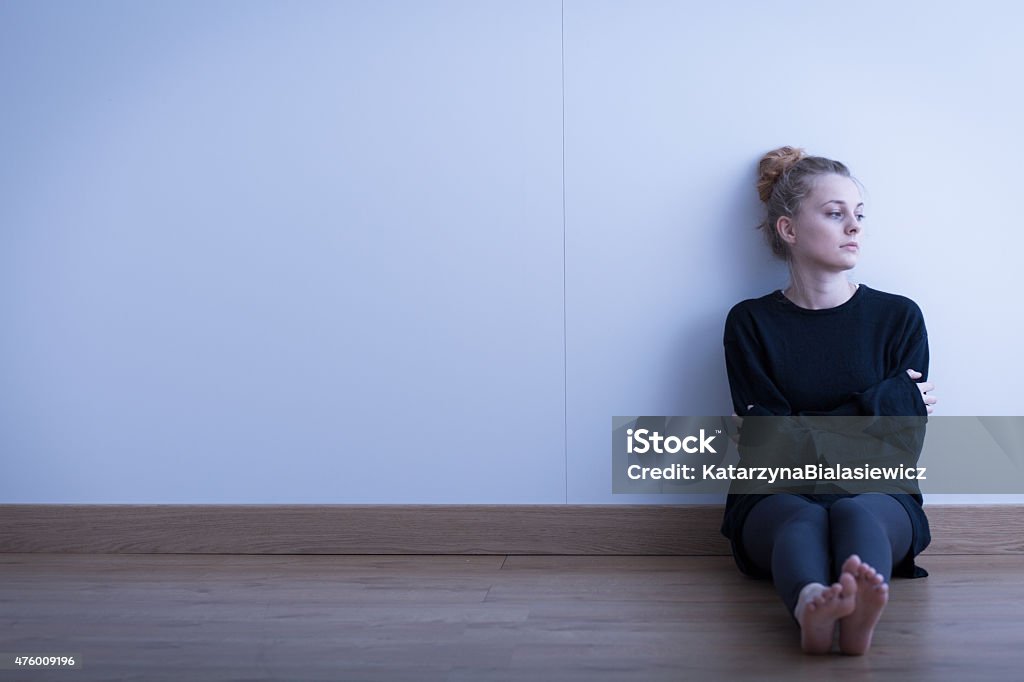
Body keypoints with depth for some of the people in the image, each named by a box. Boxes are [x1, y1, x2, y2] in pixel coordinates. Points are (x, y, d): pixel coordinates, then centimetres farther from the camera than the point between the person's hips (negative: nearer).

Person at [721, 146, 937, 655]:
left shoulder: (899, 317, 8)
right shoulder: (751, 323, 6)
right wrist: (887, 400, -8)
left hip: (879, 498, 1)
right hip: (776, 499, 0)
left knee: (855, 511, -34)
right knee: (801, 520, -35)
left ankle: (860, 609, -67)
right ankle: (811, 606, -68)